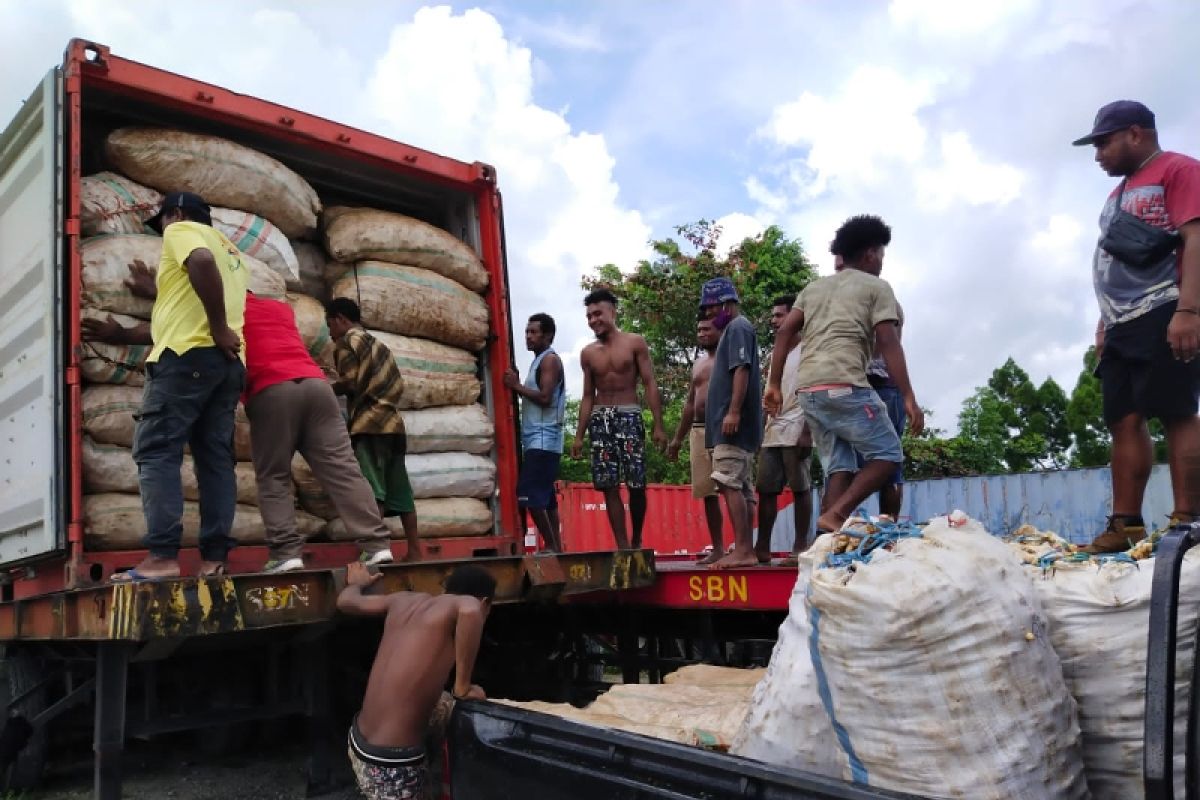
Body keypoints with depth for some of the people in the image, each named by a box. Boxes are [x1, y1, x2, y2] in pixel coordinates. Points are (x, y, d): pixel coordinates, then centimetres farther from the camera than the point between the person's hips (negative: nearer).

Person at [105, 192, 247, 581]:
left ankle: (163, 556, -17)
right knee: (216, 458, 3)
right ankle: (215, 558, -2)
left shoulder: (181, 231, 5)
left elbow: (203, 261, -18)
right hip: (228, 361, 8)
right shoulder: (229, 250, 31)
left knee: (156, 451, -8)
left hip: (189, 353, -8)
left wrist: (218, 328, -18)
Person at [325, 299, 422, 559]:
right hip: (392, 421, 8)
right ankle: (415, 548, 9)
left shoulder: (348, 340, 3)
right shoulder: (376, 343, 25)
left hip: (370, 422, -8)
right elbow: (397, 384, 19)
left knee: (370, 489, -13)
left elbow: (349, 382, -9)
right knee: (399, 490, 8)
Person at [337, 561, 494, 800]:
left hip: (360, 741, 7)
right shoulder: (457, 604, -11)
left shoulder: (405, 600, 8)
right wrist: (463, 687, -23)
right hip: (391, 764, -7)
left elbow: (346, 601, 22)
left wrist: (357, 583, 44)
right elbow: (469, 611, -36)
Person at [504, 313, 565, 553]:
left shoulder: (550, 359, -7)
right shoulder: (540, 361, 21)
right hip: (538, 440, 10)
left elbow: (545, 398, -18)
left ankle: (551, 547, -9)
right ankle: (556, 548, 11)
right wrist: (517, 386, 9)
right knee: (545, 497, 9)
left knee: (529, 495, -13)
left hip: (543, 440, -10)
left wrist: (517, 386, -10)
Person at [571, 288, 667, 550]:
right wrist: (579, 435, 7)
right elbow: (588, 396, 14)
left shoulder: (635, 343, 2)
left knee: (636, 484, -5)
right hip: (600, 419, 3)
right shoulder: (588, 353, 12)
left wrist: (658, 425, -11)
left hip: (629, 416, -3)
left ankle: (637, 541, 13)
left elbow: (650, 385, -2)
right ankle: (622, 546, 3)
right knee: (609, 486, -2)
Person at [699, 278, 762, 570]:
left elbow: (742, 370, -18)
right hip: (733, 425, 10)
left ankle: (742, 550, -16)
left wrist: (733, 411, -25)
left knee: (729, 483, -15)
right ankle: (746, 550, 10)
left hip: (734, 423, -10)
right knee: (742, 487, 8)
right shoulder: (733, 330, 24)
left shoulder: (738, 327, -5)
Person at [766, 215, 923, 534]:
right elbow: (888, 343, -4)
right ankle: (835, 516, -13)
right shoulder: (876, 287, 8)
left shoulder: (814, 287, 25)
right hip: (845, 386, -7)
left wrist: (774, 385, 15)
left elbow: (783, 334, 15)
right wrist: (909, 397, -6)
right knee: (887, 455, 3)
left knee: (839, 466, 10)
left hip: (809, 390, 7)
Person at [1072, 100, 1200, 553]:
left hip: (1163, 316, -8)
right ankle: (1126, 525, 3)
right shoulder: (1119, 194, 26)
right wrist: (1104, 322, 19)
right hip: (1122, 326, 8)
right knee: (1124, 422, 2)